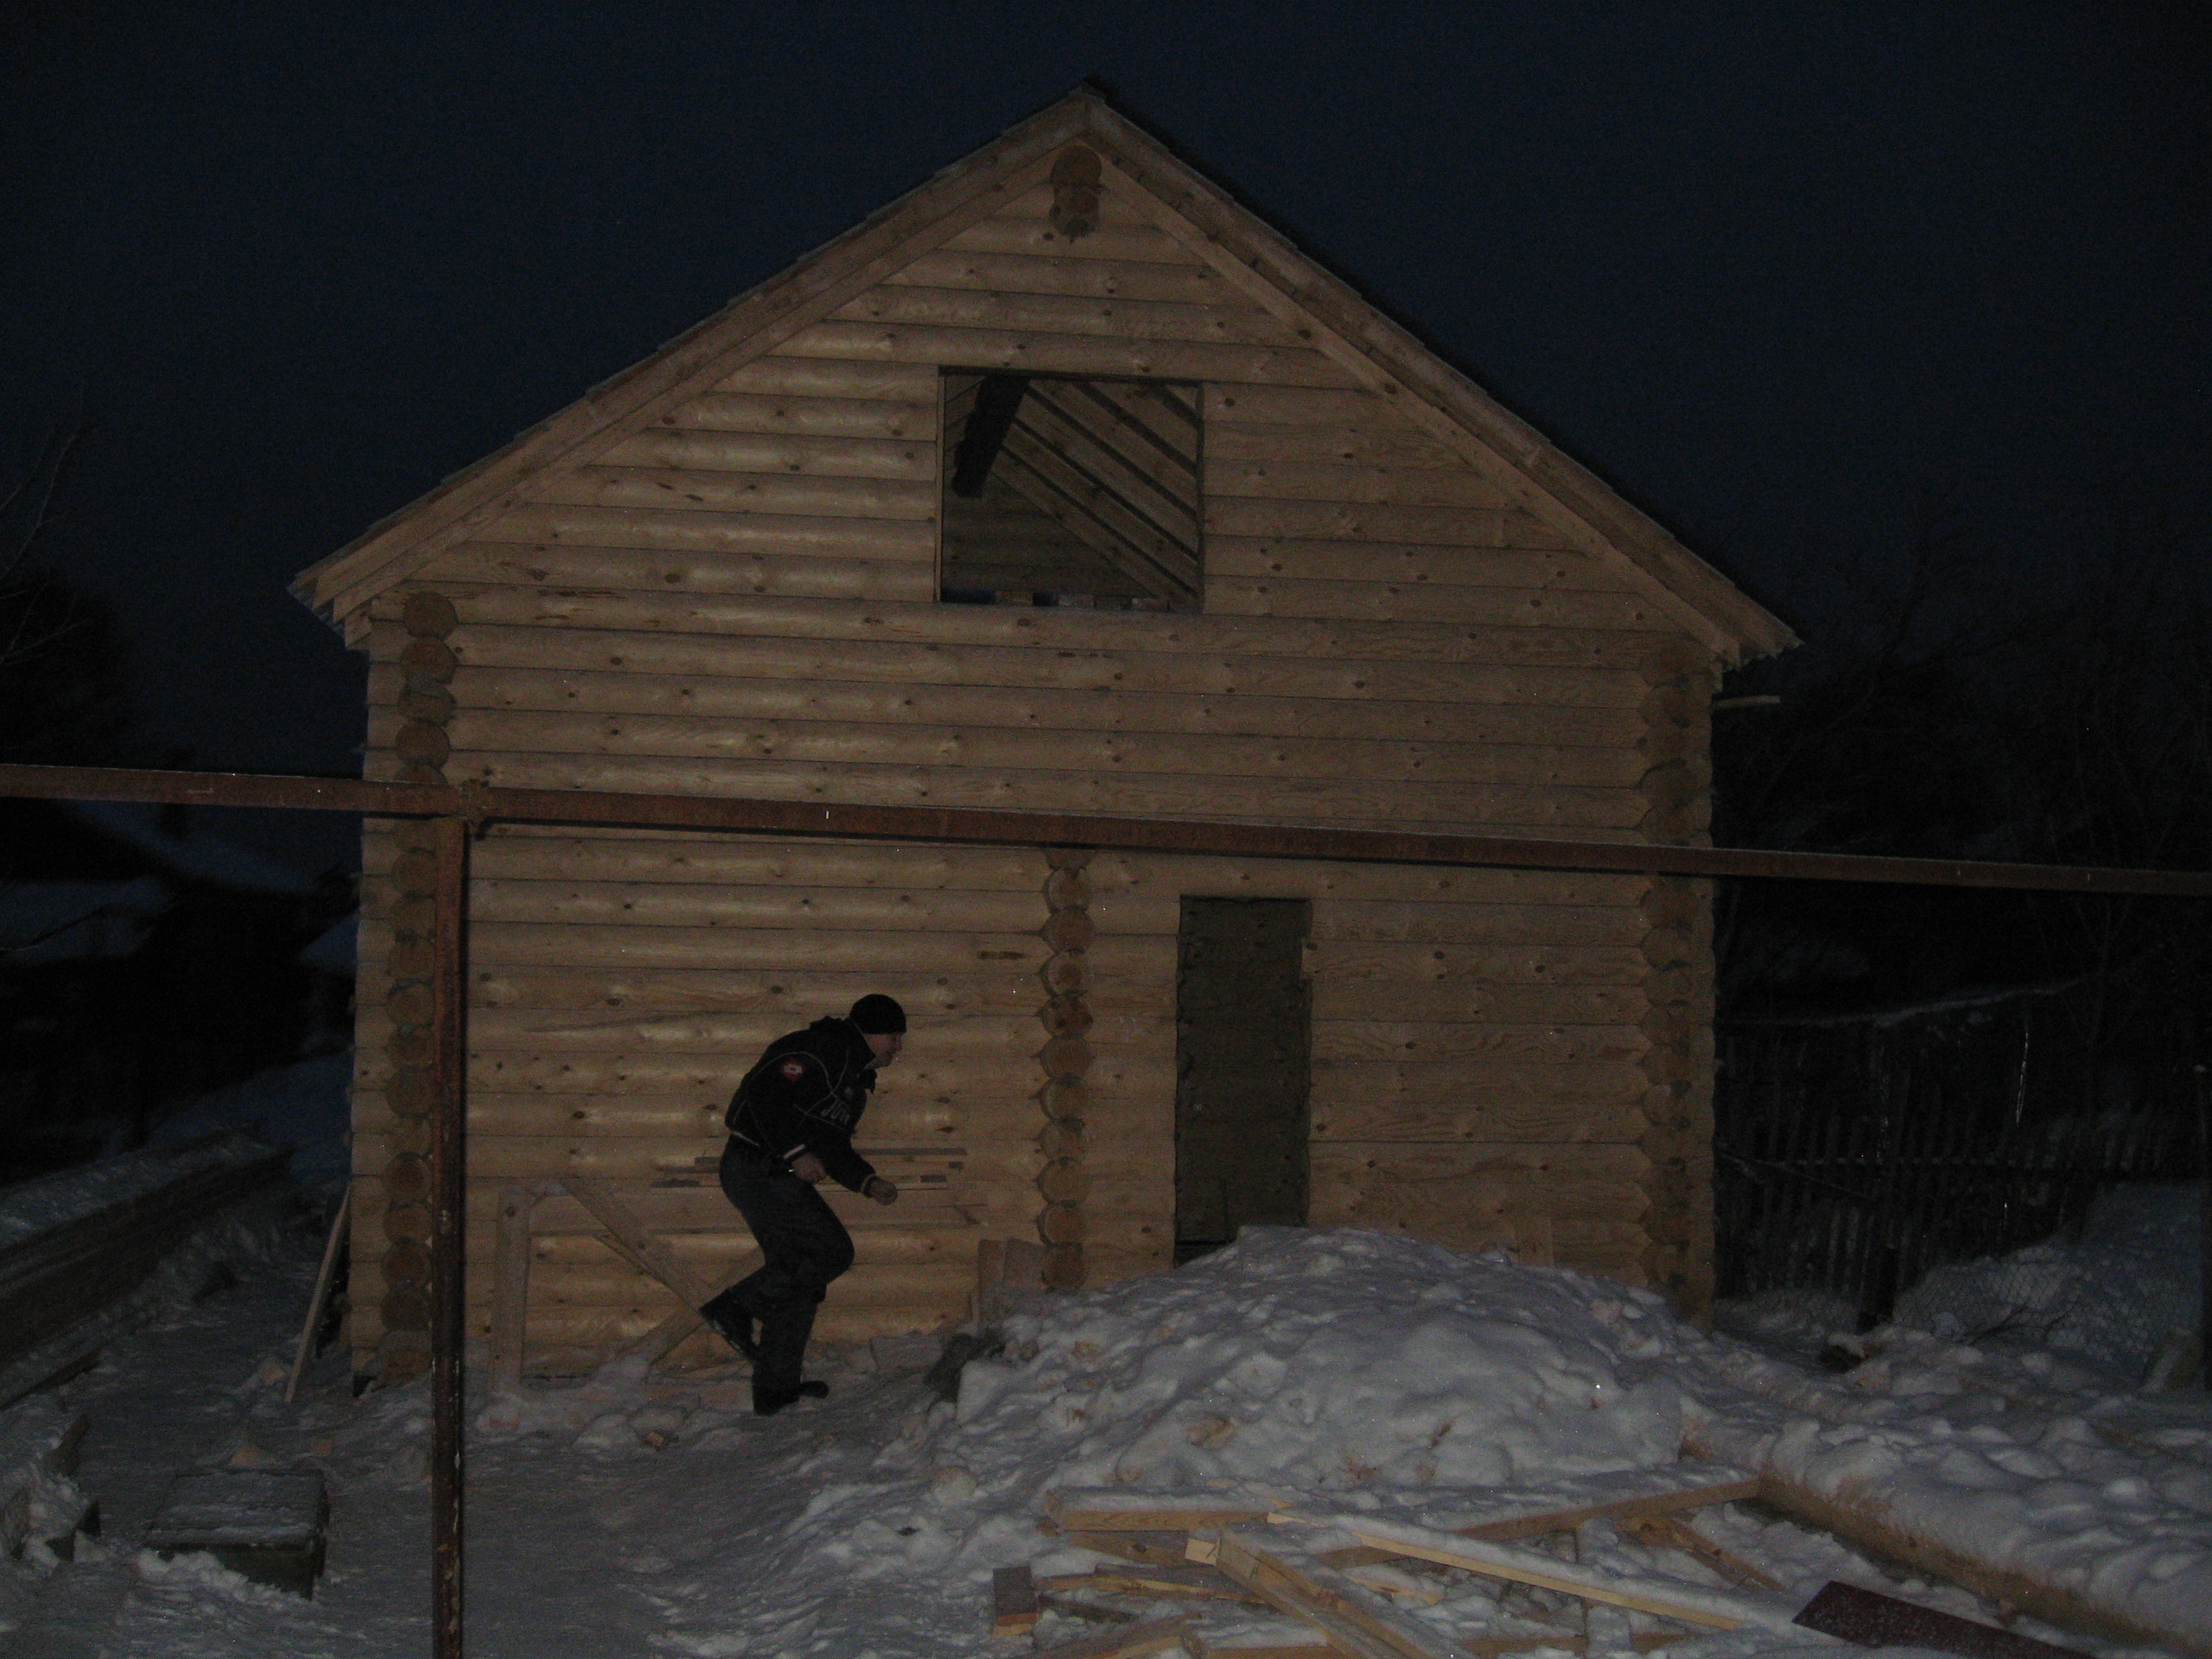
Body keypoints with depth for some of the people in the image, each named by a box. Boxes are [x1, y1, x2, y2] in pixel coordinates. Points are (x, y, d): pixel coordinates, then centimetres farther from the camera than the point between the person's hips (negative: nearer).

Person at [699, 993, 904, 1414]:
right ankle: (734, 1308, -10)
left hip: (774, 1176, 11)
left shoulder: (854, 1078, 23)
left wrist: (869, 1183, 12)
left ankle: (775, 1389, 15)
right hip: (758, 1167, -11)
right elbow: (765, 1093, -22)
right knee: (832, 1251, -15)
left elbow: (832, 1147, 26)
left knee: (800, 1279, 10)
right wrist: (797, 1152, -24)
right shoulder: (821, 1050, -10)